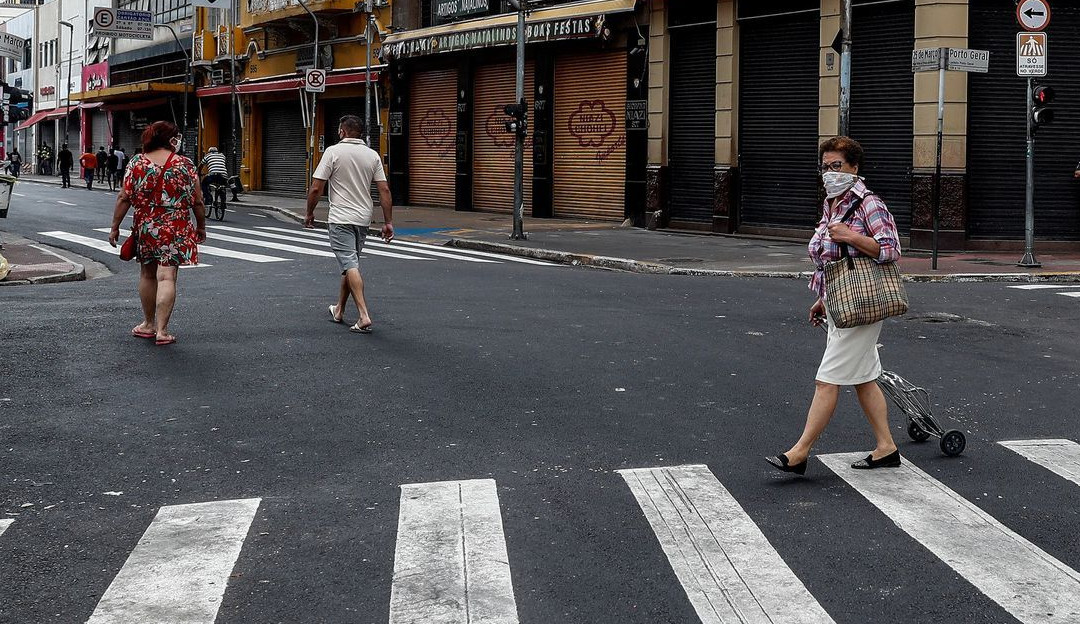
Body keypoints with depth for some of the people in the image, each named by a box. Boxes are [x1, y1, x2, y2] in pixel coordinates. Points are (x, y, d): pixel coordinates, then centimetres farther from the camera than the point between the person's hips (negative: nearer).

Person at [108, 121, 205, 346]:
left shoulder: (137, 163, 0)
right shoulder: (185, 165, -3)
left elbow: (124, 198, -3)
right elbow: (197, 202, 0)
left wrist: (115, 227, 4)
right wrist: (201, 226, 14)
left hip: (145, 228, 2)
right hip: (175, 230, -2)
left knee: (147, 274, 17)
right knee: (167, 277, -5)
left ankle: (148, 324, 28)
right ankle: (161, 330, -10)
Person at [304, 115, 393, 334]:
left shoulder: (333, 152, -8)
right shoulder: (372, 155, 5)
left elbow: (316, 188, -10)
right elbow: (384, 190, 1)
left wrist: (309, 213, 4)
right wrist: (388, 222, 5)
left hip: (341, 219, -5)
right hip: (363, 219, 6)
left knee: (350, 265, -11)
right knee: (351, 263, 18)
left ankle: (364, 316, -23)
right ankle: (339, 311, 29)